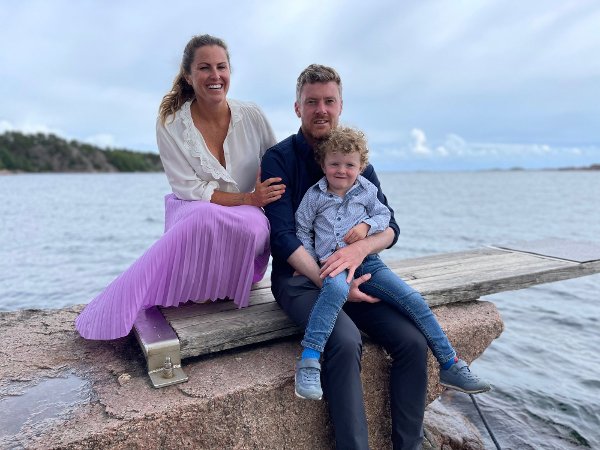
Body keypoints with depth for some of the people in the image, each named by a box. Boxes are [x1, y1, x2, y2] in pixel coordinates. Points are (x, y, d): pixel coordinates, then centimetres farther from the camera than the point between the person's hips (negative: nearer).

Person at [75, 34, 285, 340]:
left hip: (249, 233, 2)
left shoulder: (252, 116, -2)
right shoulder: (170, 123, -6)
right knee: (206, 216, -38)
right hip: (193, 221, -1)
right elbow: (190, 190, -11)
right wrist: (249, 199, -21)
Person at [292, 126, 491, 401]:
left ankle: (450, 366, 3)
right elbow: (303, 231, 11)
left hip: (367, 261, 3)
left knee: (414, 301, -10)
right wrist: (310, 264, -1)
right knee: (337, 289, -41)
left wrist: (367, 226, -3)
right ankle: (308, 362, -43)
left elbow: (384, 215, 19)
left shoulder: (366, 191, 12)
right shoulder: (314, 195, 6)